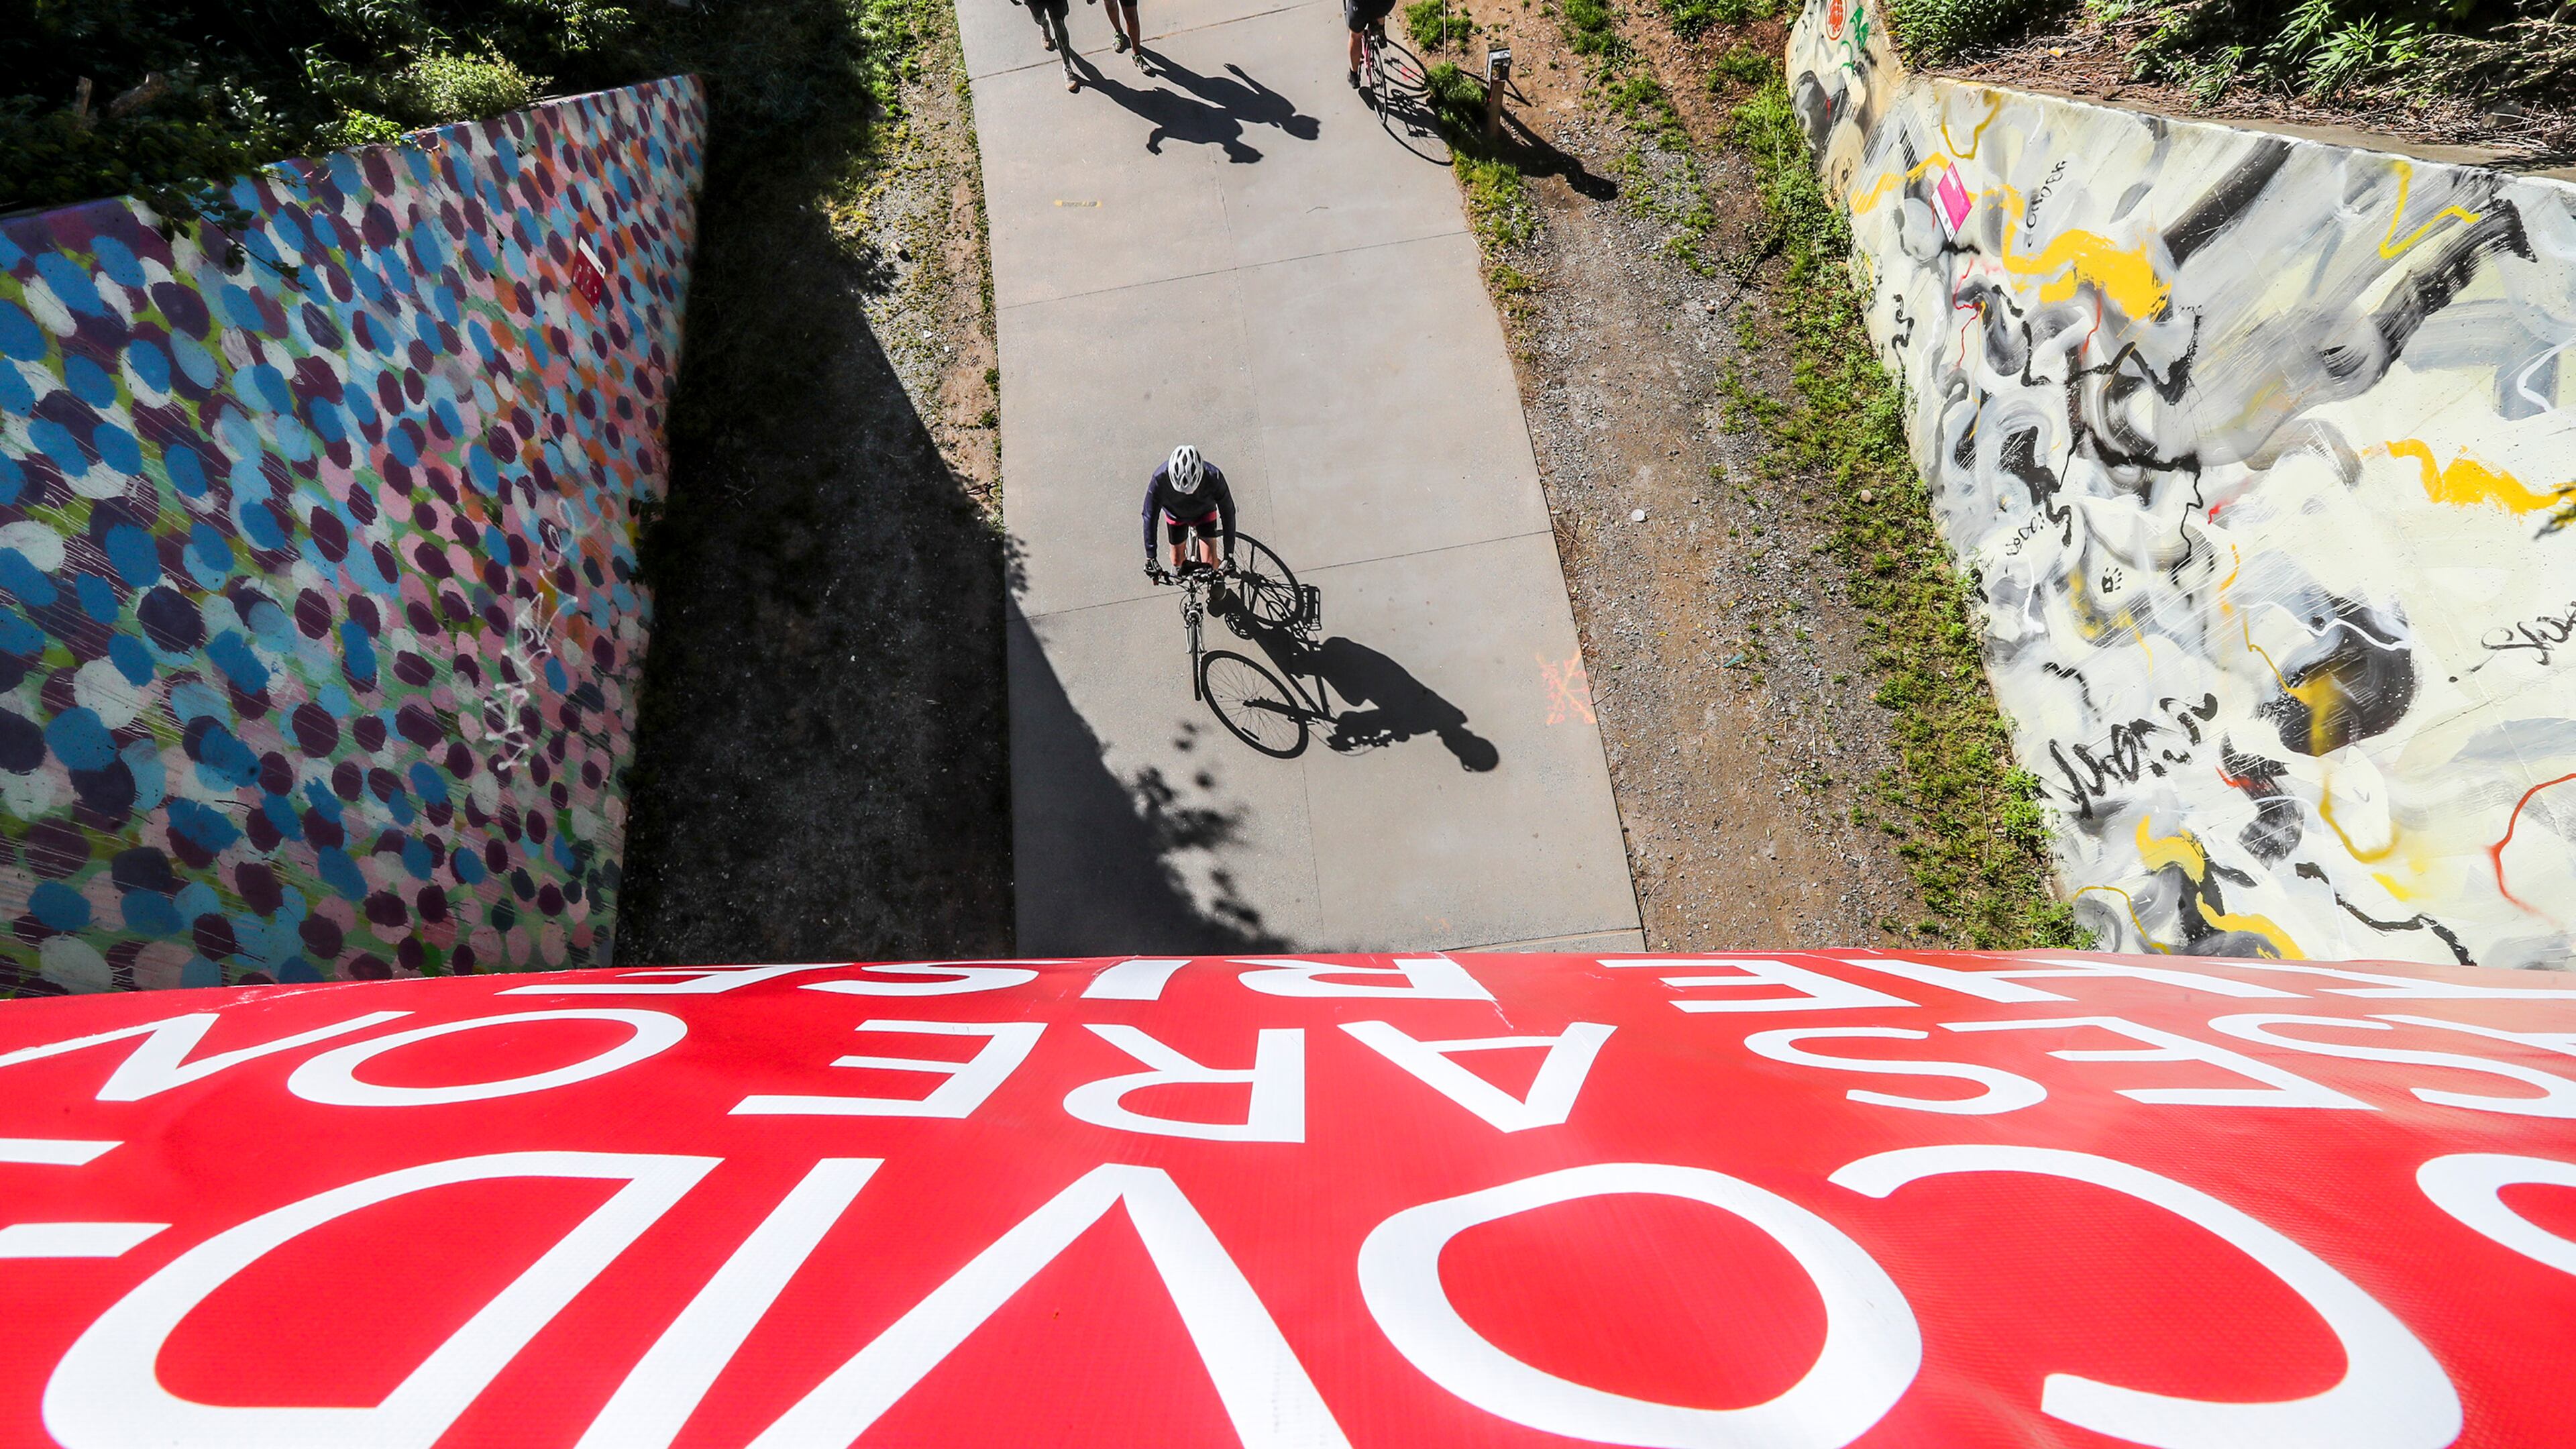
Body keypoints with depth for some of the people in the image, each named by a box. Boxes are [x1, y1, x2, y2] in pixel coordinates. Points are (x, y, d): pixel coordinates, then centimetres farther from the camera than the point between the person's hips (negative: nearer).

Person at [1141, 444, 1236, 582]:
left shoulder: (1214, 477, -40)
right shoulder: (1160, 478, -39)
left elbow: (1228, 513, -28)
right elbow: (1150, 517, -28)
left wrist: (1229, 555, -28)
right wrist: (1151, 557, -28)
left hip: (1204, 513, -1)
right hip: (1176, 515, 1)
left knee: (1210, 564, -9)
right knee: (1177, 560, 13)